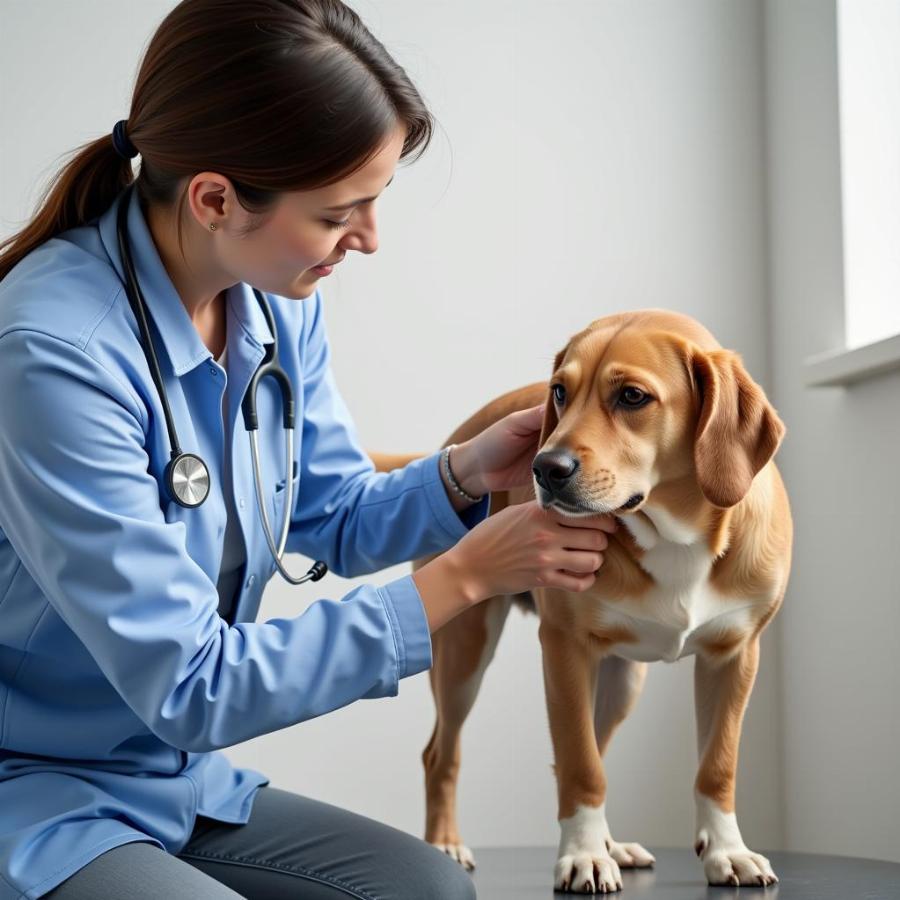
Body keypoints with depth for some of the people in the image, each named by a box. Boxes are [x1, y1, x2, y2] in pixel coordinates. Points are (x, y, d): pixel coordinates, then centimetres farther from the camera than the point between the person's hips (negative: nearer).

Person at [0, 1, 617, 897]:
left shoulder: (280, 303, -4)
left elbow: (336, 521, 12)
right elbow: (187, 688, -25)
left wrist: (463, 475, -9)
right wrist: (462, 578, -22)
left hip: (186, 785, 8)